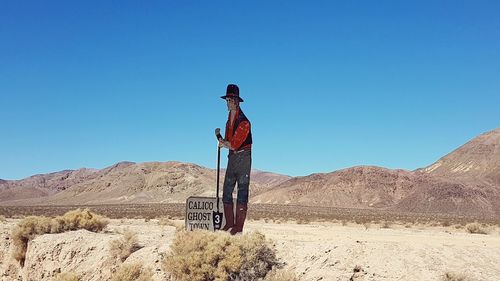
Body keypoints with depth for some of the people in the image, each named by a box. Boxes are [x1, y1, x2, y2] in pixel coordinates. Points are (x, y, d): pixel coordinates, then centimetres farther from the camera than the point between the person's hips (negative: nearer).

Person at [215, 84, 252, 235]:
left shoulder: (244, 121, -14)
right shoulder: (229, 120, 14)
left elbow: (234, 144, -19)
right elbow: (227, 142, 13)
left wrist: (223, 142, -3)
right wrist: (221, 138, -7)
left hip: (243, 157, -9)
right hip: (232, 157, 9)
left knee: (242, 190, -5)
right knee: (227, 190, 8)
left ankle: (239, 226, -3)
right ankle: (229, 224, 15)